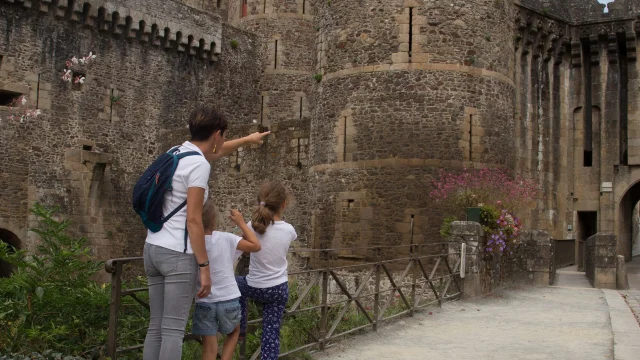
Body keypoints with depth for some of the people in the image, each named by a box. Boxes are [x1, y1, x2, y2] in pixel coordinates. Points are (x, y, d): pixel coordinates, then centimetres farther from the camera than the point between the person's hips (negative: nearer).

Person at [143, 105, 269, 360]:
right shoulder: (198, 165, -13)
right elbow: (193, 220, -18)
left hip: (153, 248, 9)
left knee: (156, 327, 11)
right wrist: (204, 267, -14)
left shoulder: (176, 153, 14)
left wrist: (248, 139, 49)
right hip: (178, 254, -9)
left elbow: (216, 152, 34)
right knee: (173, 329, -6)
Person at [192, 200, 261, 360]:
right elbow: (256, 246, -4)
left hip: (204, 302, 0)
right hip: (229, 300, 0)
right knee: (233, 332, 28)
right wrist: (241, 223, 3)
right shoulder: (226, 238, -11)